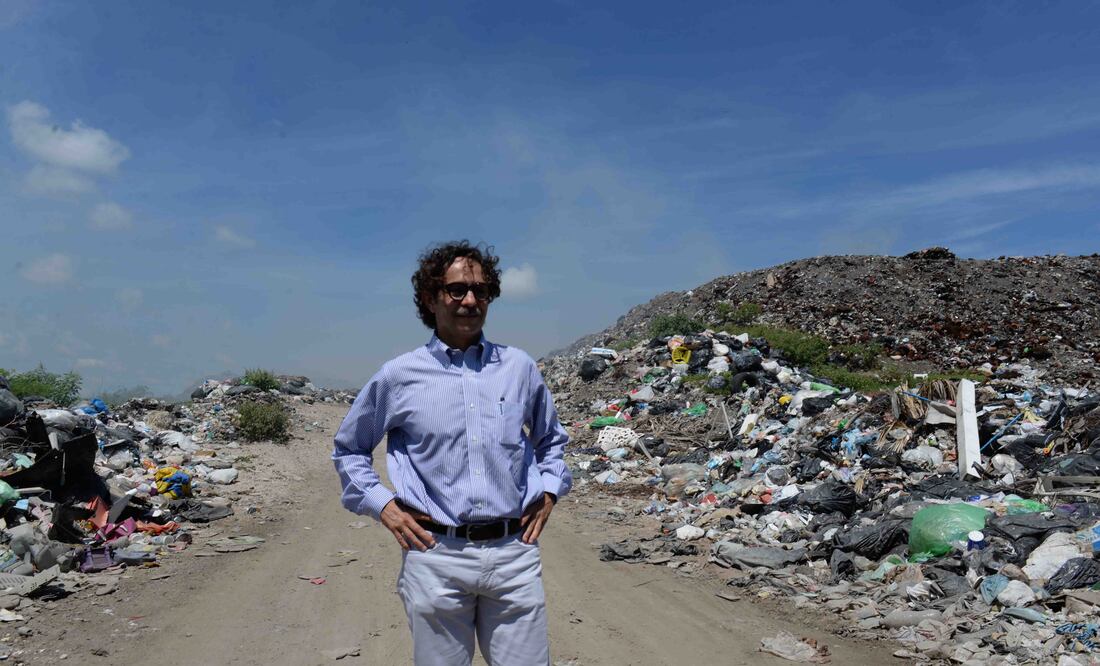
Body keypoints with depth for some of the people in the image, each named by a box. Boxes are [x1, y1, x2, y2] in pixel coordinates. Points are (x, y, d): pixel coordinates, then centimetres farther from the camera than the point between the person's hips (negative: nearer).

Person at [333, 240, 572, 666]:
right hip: (436, 556, -1)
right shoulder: (399, 375, 2)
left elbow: (551, 439, 24)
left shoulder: (519, 367, 7)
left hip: (514, 552, 2)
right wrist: (380, 504, 3)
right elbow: (349, 448, 15)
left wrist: (549, 490, 10)